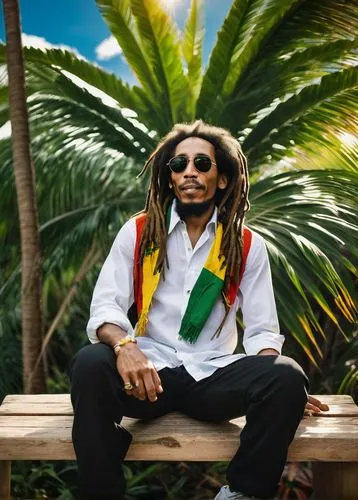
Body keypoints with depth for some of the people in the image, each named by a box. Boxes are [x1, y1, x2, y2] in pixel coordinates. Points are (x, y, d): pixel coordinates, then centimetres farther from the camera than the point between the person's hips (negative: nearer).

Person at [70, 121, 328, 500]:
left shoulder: (247, 245, 7)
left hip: (213, 375, 1)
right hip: (149, 371, -1)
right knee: (90, 364, -32)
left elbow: (262, 330, 6)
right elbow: (104, 308, -2)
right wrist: (124, 345, -25)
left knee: (288, 377, -28)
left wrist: (280, 383, -15)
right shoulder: (138, 232, 4)